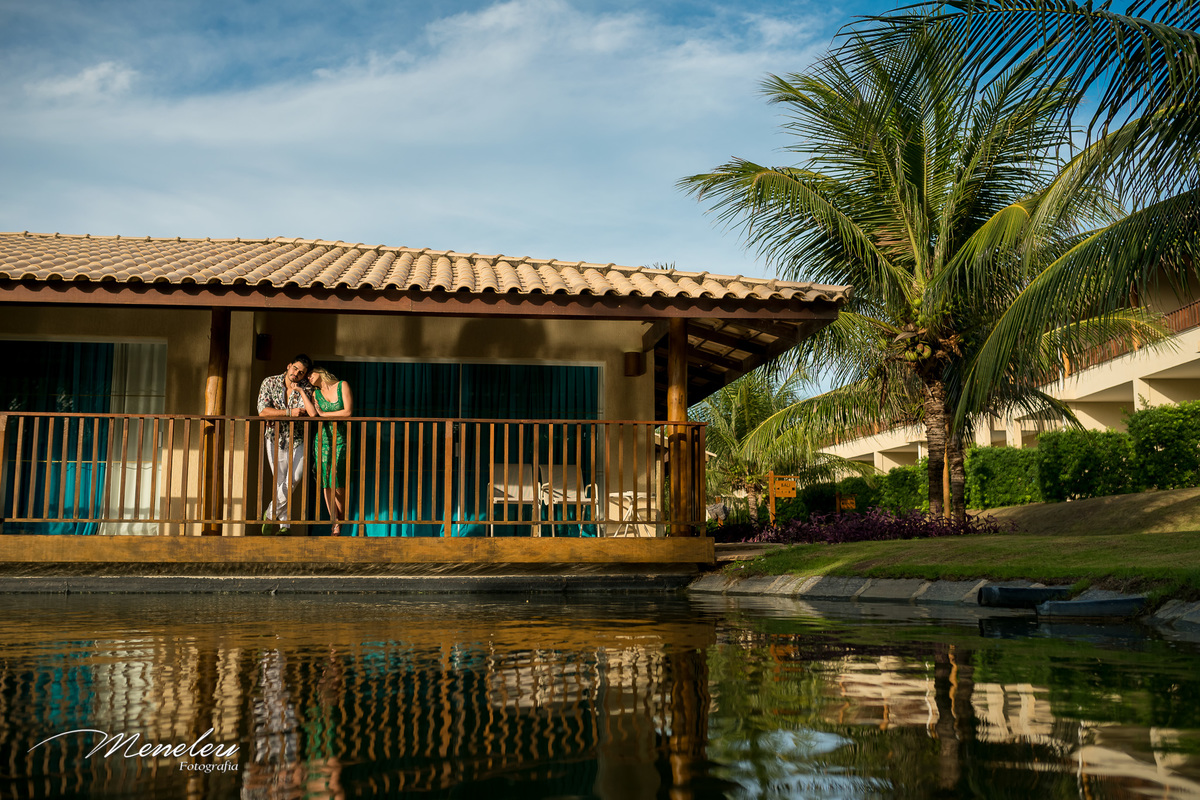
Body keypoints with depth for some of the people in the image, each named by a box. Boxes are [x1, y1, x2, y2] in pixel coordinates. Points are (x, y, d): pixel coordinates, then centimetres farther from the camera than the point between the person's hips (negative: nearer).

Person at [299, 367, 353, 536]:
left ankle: (338, 527, -5)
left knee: (338, 484, -11)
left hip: (340, 439, -3)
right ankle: (334, 525, -3)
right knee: (326, 483, -5)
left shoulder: (342, 386, 4)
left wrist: (324, 414, -1)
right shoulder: (314, 393, 12)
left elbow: (348, 411, -7)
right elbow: (312, 413, -8)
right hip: (322, 439, 3)